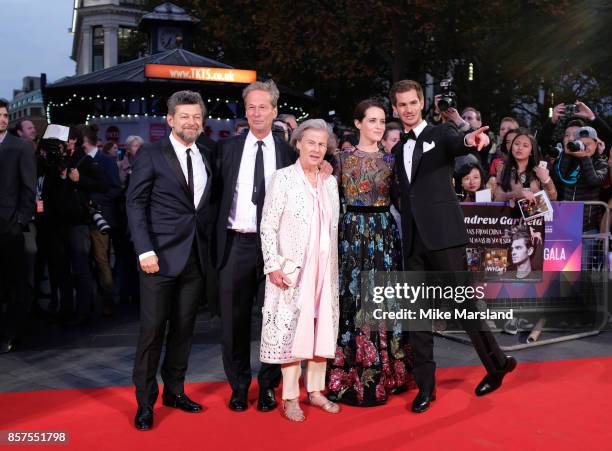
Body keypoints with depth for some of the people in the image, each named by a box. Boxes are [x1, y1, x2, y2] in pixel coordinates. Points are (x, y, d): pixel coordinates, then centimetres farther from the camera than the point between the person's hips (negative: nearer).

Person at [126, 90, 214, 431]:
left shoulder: (207, 159, 12)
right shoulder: (151, 155, -2)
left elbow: (208, 206, 14)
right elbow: (136, 204, -6)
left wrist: (210, 248, 5)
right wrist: (145, 250, -14)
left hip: (196, 258, 5)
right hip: (162, 256, -4)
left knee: (184, 327, 11)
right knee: (153, 329, -1)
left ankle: (174, 390, 25)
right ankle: (145, 402, 12)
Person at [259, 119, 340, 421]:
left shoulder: (330, 182, 12)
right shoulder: (282, 178, -3)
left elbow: (334, 228, 13)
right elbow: (268, 226, -7)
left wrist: (333, 267, 8)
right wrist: (273, 265, -14)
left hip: (324, 269, 5)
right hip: (292, 269, -5)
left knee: (322, 328, 7)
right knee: (291, 328, -2)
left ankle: (315, 390, 19)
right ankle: (290, 397, 6)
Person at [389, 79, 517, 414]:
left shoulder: (440, 134, 1)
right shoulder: (397, 150, 18)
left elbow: (455, 145, -23)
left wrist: (470, 141, -45)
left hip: (443, 234, -5)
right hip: (413, 239, 5)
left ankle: (497, 364, 21)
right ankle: (425, 384, 13)